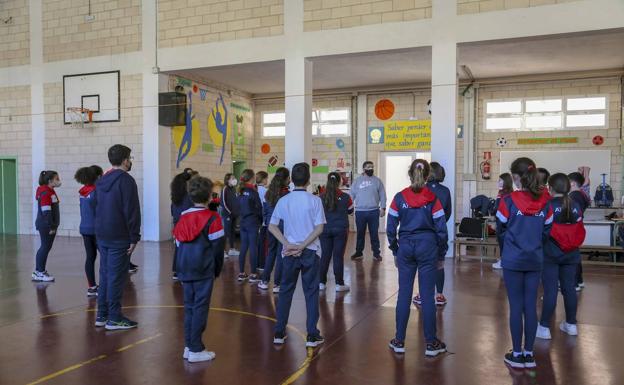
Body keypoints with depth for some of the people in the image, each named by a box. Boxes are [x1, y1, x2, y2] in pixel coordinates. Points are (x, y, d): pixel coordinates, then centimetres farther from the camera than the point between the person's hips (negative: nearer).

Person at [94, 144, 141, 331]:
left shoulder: (101, 181, 13)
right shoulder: (126, 180, -14)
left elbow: (96, 207, 18)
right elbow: (132, 211, -18)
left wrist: (101, 230, 19)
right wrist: (134, 237, -14)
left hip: (102, 236, 8)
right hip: (119, 238, -8)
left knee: (105, 274, 14)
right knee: (116, 277, -3)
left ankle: (102, 315, 20)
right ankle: (114, 318, 3)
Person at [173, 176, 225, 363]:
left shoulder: (183, 217, 9)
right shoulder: (212, 218, -9)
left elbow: (178, 244, 12)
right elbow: (217, 247, -8)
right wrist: (217, 270, 6)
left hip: (185, 270, 6)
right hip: (203, 271, -6)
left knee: (189, 307, 14)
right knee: (200, 308, 0)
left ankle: (188, 346, 20)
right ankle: (195, 350, 4)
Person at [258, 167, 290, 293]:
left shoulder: (268, 193, 1)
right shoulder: (287, 194, -15)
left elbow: (264, 211, 8)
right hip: (283, 227, -5)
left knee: (271, 253, 18)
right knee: (280, 255, 3)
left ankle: (265, 281, 23)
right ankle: (276, 284, 7)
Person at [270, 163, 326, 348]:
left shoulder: (283, 201, 0)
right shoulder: (315, 200, -7)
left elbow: (272, 226, -2)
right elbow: (319, 228, -12)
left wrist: (288, 244, -8)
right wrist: (302, 246, -11)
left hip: (289, 252, 2)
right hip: (310, 252, -2)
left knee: (285, 291, 13)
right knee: (311, 292, 7)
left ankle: (279, 333, 19)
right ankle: (312, 336, 10)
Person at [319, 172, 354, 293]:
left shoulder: (321, 197, -4)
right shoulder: (345, 197, -7)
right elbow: (350, 211, 8)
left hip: (325, 229, 2)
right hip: (340, 229, -2)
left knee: (325, 255, 10)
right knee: (338, 256, 4)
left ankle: (322, 282, 15)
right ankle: (339, 284, 8)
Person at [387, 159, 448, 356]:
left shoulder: (399, 198, -2)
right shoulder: (433, 199, -5)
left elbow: (391, 228, 1)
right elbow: (441, 229, -5)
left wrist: (395, 251, 11)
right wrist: (441, 252, 8)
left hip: (406, 246, 1)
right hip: (427, 247, -1)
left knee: (404, 294, 9)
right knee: (427, 296, 5)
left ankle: (399, 341, 17)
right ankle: (431, 343, 15)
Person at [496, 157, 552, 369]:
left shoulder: (509, 201, -13)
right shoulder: (544, 202, -2)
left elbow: (501, 229, -1)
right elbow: (546, 232, 6)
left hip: (513, 260, -3)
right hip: (535, 260, 3)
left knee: (516, 307, 4)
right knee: (531, 306, 9)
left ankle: (517, 355, 12)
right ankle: (528, 354, 18)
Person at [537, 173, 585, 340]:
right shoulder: (576, 206, 2)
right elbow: (580, 232, 7)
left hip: (550, 254, -4)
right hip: (571, 254, 5)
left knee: (550, 290, -2)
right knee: (569, 288, 13)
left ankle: (544, 327, 3)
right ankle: (571, 324, 25)